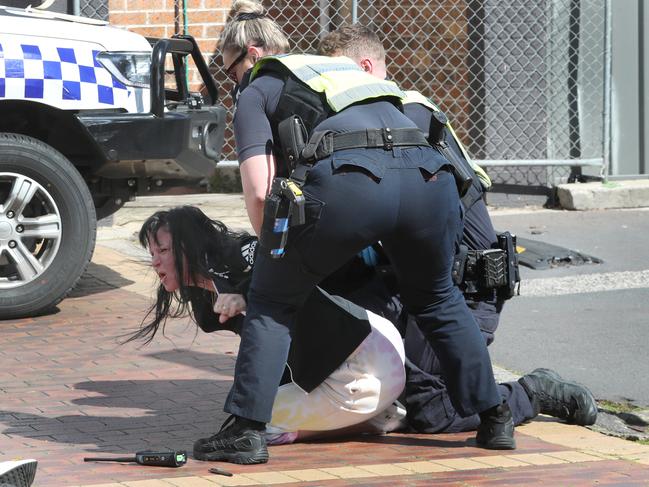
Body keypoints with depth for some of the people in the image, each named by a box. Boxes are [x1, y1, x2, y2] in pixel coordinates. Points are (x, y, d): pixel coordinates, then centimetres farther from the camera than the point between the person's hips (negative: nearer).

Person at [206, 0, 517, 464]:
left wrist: (275, 252, 25)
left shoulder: (256, 93, 21)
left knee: (272, 301, 15)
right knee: (437, 299, 30)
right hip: (427, 174, 5)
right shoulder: (341, 67, 39)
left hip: (348, 182, -5)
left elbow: (259, 191, 8)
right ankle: (495, 419, 30)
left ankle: (246, 430, 9)